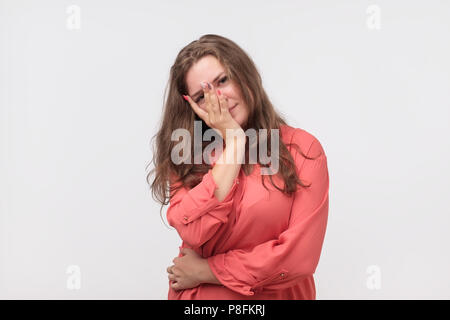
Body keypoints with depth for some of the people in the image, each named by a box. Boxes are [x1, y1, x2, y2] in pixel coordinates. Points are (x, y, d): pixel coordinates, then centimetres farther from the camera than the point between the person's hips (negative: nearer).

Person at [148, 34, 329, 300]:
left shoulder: (302, 148, -10)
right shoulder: (187, 155, -4)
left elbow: (301, 255, -17)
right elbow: (194, 233, -20)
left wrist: (205, 270, -12)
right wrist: (233, 142, -17)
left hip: (277, 294, -1)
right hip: (197, 295, 2)